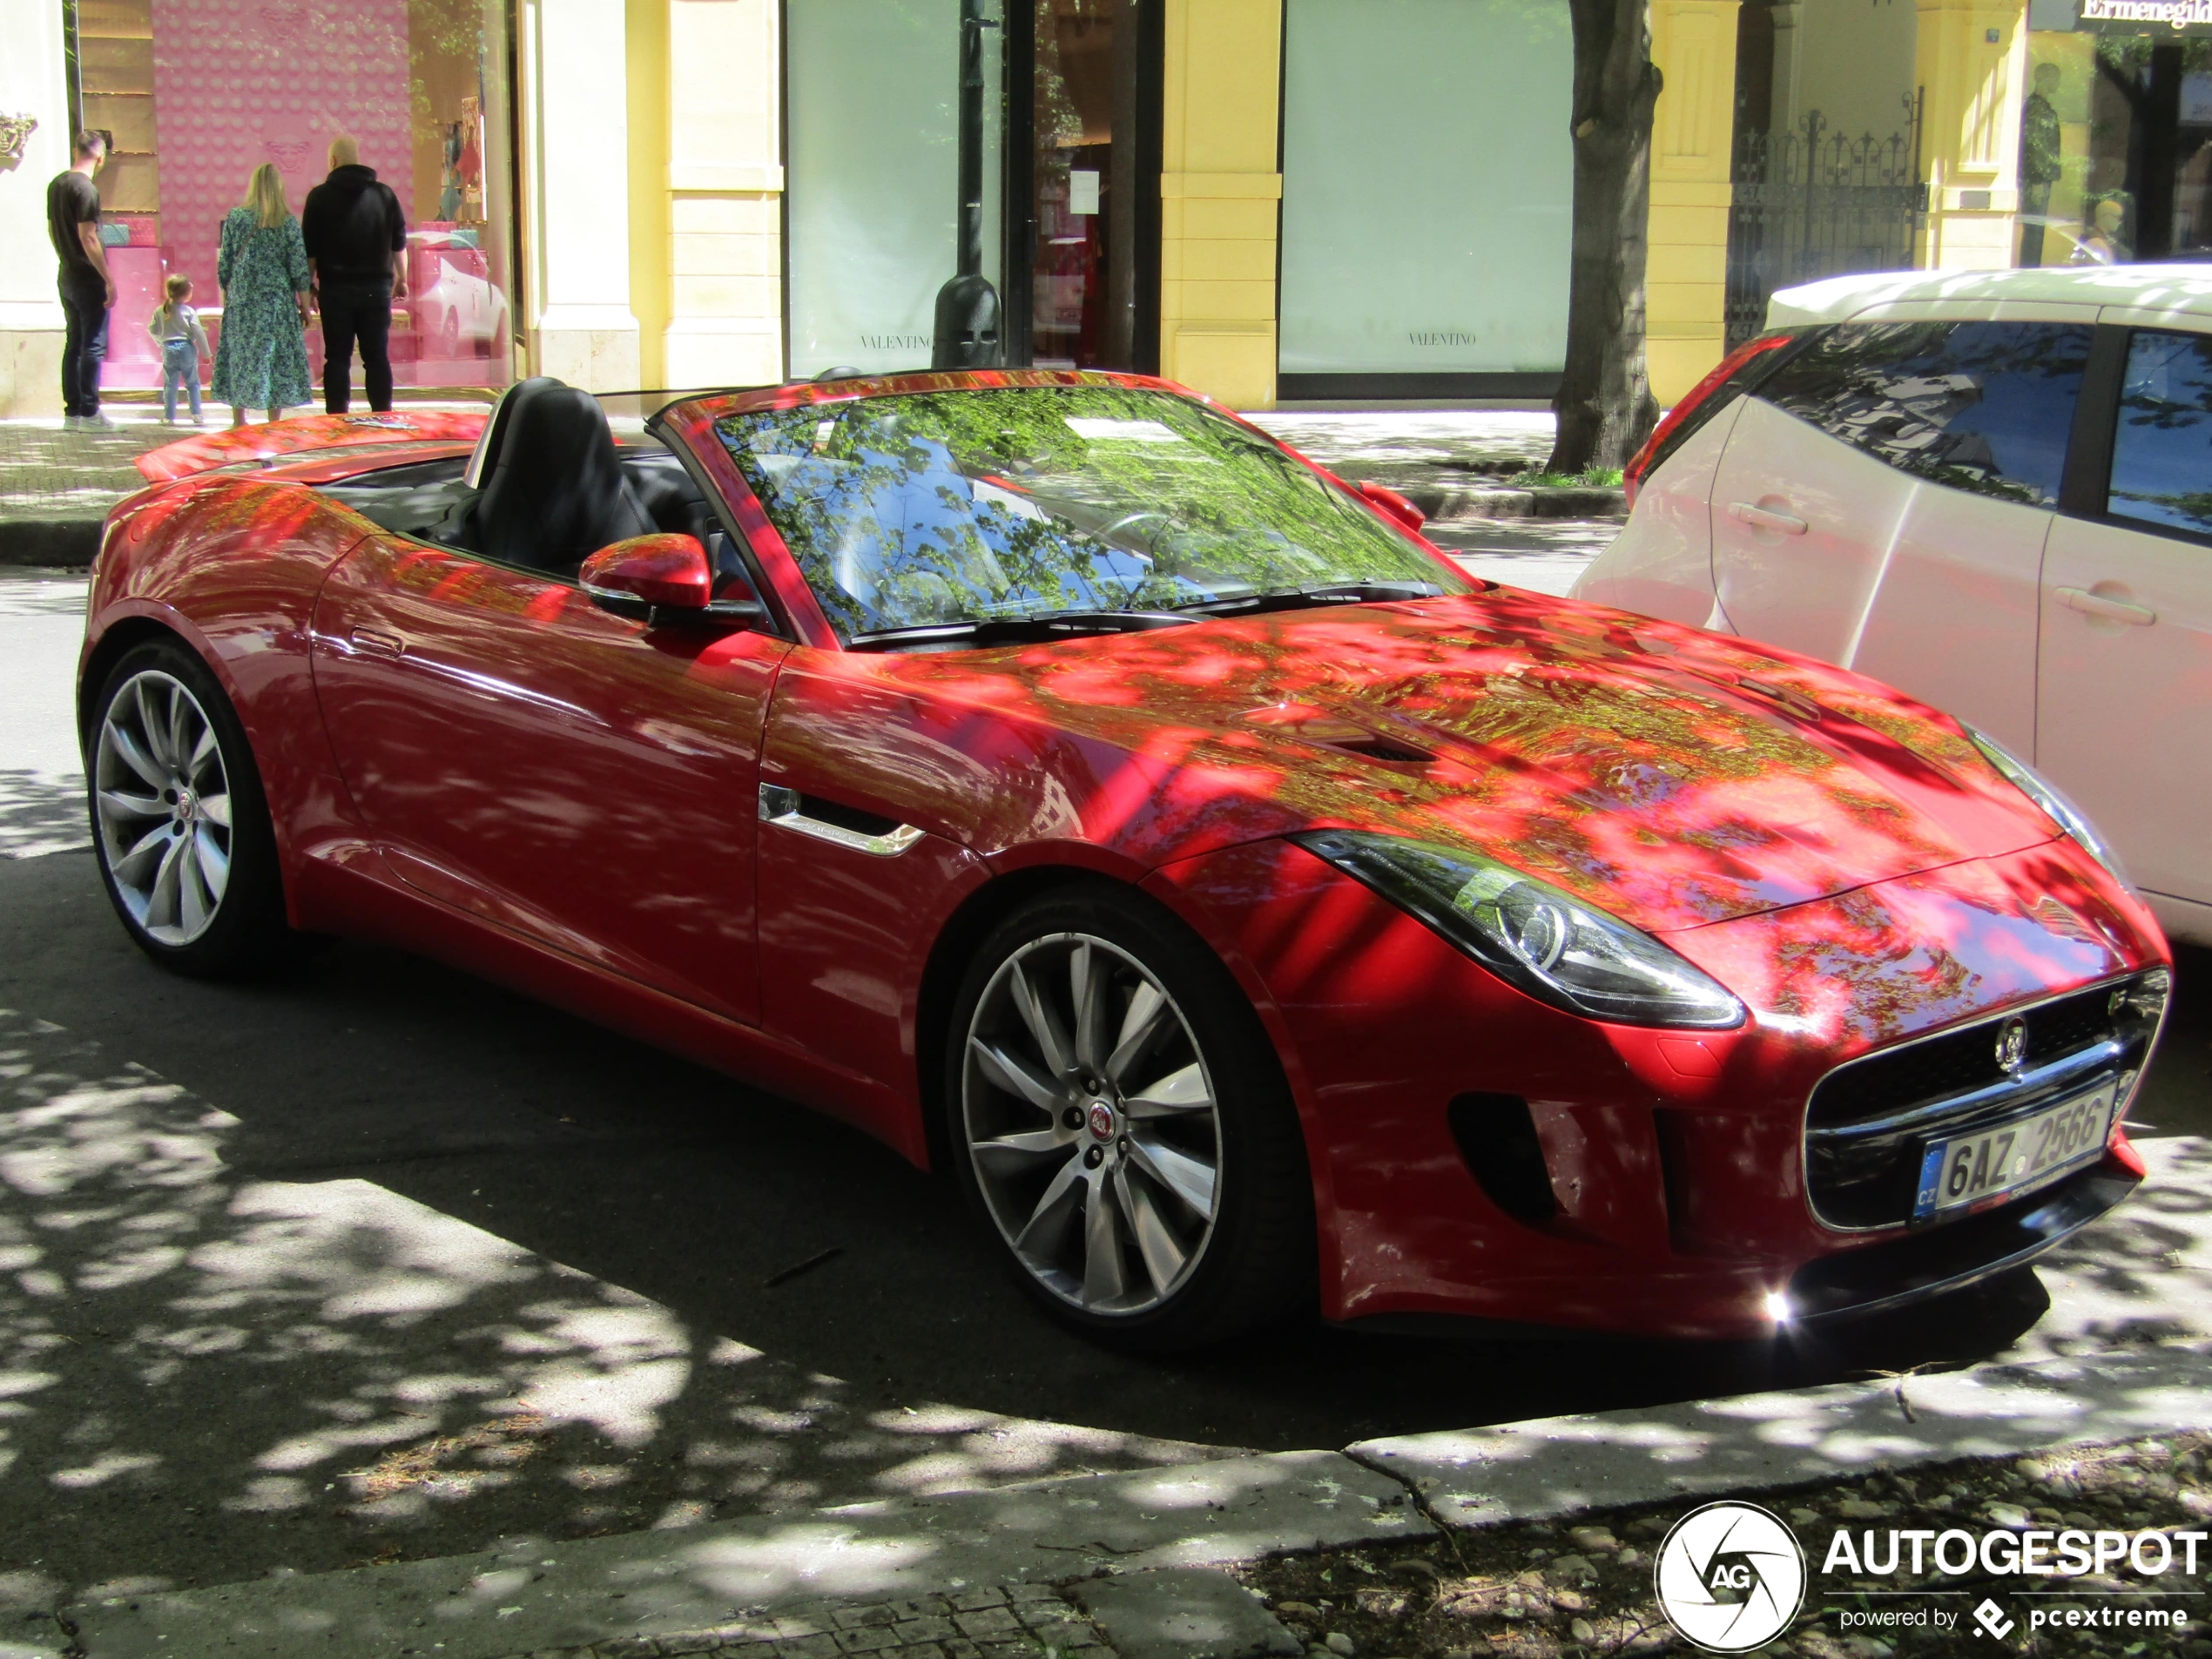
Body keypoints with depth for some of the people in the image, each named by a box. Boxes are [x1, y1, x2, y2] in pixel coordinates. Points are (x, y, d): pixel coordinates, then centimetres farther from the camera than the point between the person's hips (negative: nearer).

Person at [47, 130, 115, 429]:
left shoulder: (56, 185, 9)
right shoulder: (86, 189, -17)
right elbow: (88, 238, -20)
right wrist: (109, 280, -17)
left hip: (67, 277, 8)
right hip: (88, 279, -8)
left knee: (74, 343, 12)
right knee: (93, 345, -4)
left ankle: (72, 410, 13)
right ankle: (89, 412, -4)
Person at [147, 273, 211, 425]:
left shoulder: (160, 311, 2)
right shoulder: (189, 312, -9)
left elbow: (153, 330, 8)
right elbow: (198, 333, -10)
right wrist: (206, 352, -1)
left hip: (169, 350, 2)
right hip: (187, 349, -2)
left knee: (170, 385, 6)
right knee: (193, 383, 9)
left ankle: (169, 416, 4)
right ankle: (196, 415, 6)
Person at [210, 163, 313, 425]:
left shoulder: (235, 218, -1)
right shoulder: (288, 222, -5)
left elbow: (224, 265, 3)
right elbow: (299, 269, -4)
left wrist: (227, 295, 16)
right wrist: (305, 307, 4)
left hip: (240, 302, 1)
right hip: (277, 303, -1)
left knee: (238, 357, 10)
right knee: (277, 359, 5)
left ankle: (239, 421, 15)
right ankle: (274, 423, 7)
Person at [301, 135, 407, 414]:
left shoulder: (321, 196, -2)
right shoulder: (384, 194, 5)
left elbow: (310, 248, -2)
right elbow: (399, 243, 10)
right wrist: (402, 279, 20)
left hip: (336, 288, -2)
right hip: (377, 288, 2)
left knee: (337, 358, 1)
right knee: (377, 357, 5)